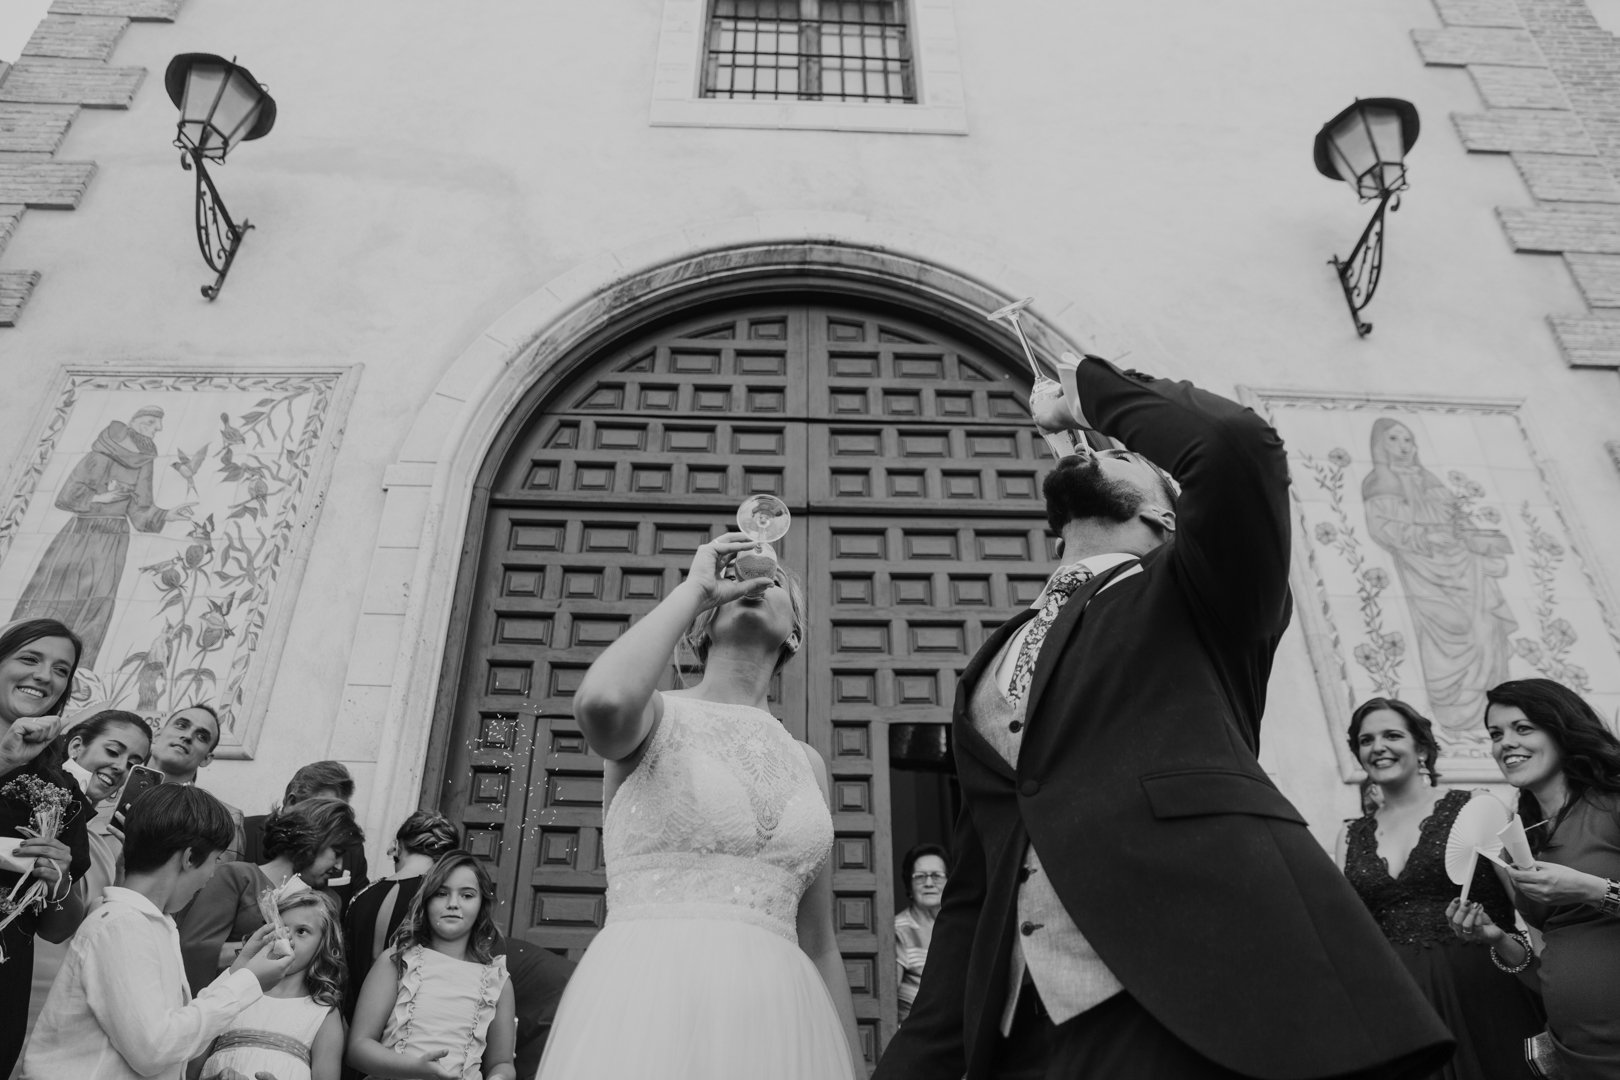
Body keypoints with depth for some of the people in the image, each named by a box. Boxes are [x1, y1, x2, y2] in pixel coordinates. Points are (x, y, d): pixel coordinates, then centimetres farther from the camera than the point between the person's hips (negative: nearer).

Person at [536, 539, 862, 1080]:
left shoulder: (807, 763, 14)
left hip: (777, 1021, 5)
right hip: (648, 1005, -4)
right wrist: (694, 586, -9)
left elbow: (819, 946, 16)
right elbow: (602, 702, -24)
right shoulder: (659, 715, 3)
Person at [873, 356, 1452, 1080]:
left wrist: (1089, 389, 3)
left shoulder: (1202, 594, 7)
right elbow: (976, 884, 16)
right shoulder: (991, 666, 20)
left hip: (1217, 999, -5)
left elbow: (1236, 444, -14)